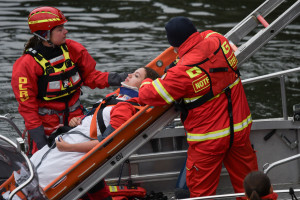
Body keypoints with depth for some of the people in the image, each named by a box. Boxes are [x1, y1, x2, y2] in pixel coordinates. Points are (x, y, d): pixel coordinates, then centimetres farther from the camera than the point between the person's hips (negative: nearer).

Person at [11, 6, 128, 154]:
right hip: (47, 124, -4)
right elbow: (27, 105, -12)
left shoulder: (71, 49, -2)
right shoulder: (27, 64, -15)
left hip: (75, 117, 4)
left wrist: (114, 79, -10)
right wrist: (38, 135, -17)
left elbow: (89, 76, 7)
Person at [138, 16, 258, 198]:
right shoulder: (217, 40, -9)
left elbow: (149, 95, -13)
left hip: (209, 138, -6)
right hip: (240, 127, 6)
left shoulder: (182, 72, -25)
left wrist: (145, 84, 10)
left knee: (202, 189, 11)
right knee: (247, 181, 18)